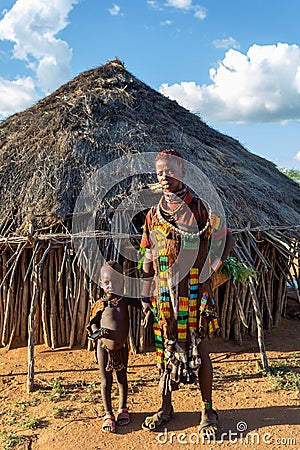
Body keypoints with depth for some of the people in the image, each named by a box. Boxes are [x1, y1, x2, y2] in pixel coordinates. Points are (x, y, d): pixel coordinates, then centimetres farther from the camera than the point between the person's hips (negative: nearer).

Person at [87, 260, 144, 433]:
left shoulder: (125, 300, -5)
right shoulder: (100, 304, -7)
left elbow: (141, 303, -3)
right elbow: (93, 322, 2)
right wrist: (96, 332, -16)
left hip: (122, 347, 2)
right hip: (104, 346, -1)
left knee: (122, 378, 16)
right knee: (106, 381, 6)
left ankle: (123, 409, 35)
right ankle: (108, 415, 19)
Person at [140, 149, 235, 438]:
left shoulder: (199, 209, -4)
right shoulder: (153, 215, 8)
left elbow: (227, 238, 5)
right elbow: (148, 259, 12)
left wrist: (212, 268, -5)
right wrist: (146, 296, 10)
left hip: (194, 292, -3)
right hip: (164, 293, 4)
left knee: (198, 349, 4)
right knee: (166, 348, 12)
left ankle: (208, 411, 20)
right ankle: (165, 408, 28)